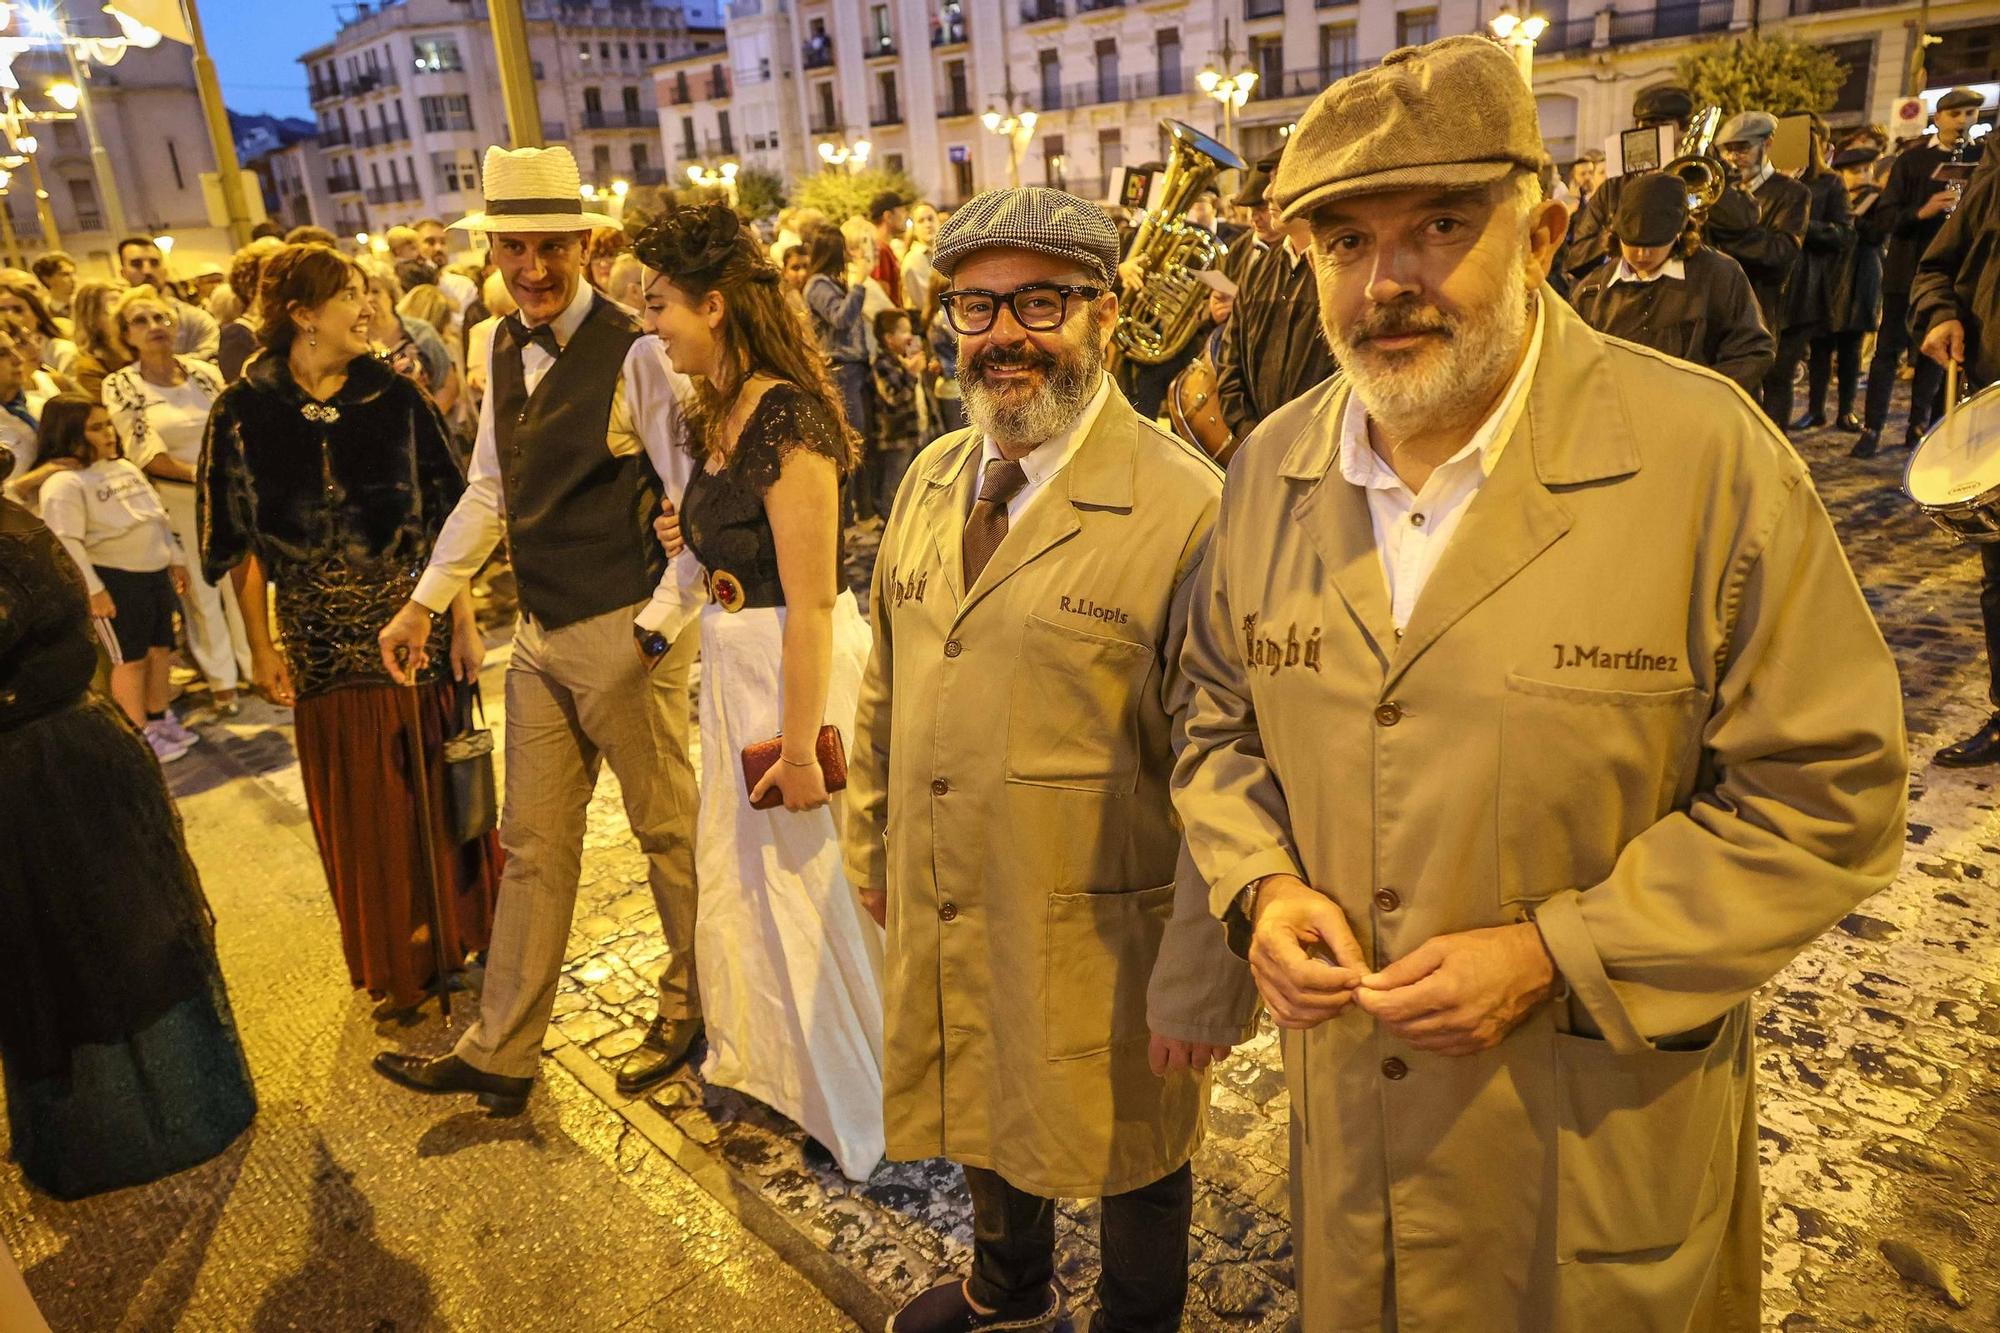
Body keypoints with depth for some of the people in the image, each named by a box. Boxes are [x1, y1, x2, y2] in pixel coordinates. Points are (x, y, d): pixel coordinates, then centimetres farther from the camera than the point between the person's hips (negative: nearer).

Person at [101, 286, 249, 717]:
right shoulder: (121, 386, -7)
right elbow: (148, 455, -12)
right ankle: (221, 680, 20)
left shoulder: (204, 370, 2)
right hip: (178, 502, -2)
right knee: (201, 590, 8)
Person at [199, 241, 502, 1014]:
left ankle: (462, 935, 31)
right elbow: (240, 543, 0)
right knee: (362, 807, 11)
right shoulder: (244, 414, -5)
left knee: (442, 789, 9)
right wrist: (262, 648, -1)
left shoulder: (395, 397, -4)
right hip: (327, 645, 0)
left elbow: (444, 518, -3)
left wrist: (464, 623, -7)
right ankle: (396, 963, 30)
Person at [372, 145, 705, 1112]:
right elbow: (489, 488, 16)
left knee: (668, 827, 10)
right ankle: (500, 1056, 27)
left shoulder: (632, 352, -15)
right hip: (541, 634, 7)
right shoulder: (503, 348, 9)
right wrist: (426, 600, 12)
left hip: (626, 633, -7)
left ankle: (690, 1012, 33)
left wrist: (657, 625, -19)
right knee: (532, 844, 14)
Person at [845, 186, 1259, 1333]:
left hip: (1102, 940, -6)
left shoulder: (1186, 509, -20)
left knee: (1130, 1152, 19)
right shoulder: (930, 482, 2)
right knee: (986, 1111, 29)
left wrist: (1203, 979, -17)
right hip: (939, 918, 7)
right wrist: (873, 847, 15)